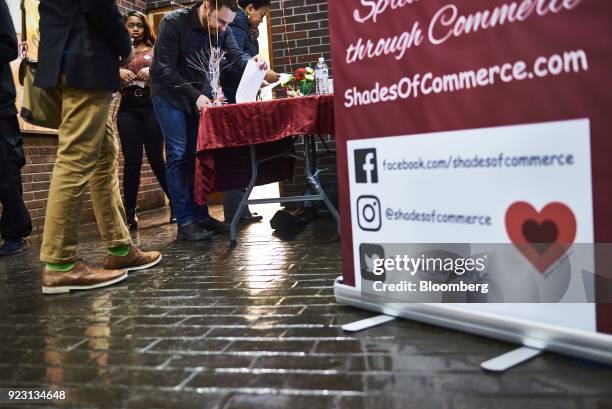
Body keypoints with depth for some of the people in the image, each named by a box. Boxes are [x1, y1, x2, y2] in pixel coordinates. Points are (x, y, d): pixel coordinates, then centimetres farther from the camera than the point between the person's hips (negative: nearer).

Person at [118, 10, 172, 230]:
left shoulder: (155, 50, 13)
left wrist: (153, 71, -12)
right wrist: (118, 72, -11)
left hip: (152, 105, -1)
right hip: (128, 108, 1)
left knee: (156, 159, -1)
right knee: (132, 161, -4)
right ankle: (130, 214, 1)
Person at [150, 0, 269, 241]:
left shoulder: (221, 29, -4)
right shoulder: (173, 23, -20)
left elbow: (236, 55, -11)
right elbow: (165, 70, -23)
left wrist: (253, 63, -34)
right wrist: (195, 96, -31)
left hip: (201, 95, 6)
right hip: (169, 95, -5)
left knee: (198, 155, 4)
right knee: (178, 155, -10)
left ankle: (200, 216, 10)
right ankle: (184, 223, -9)